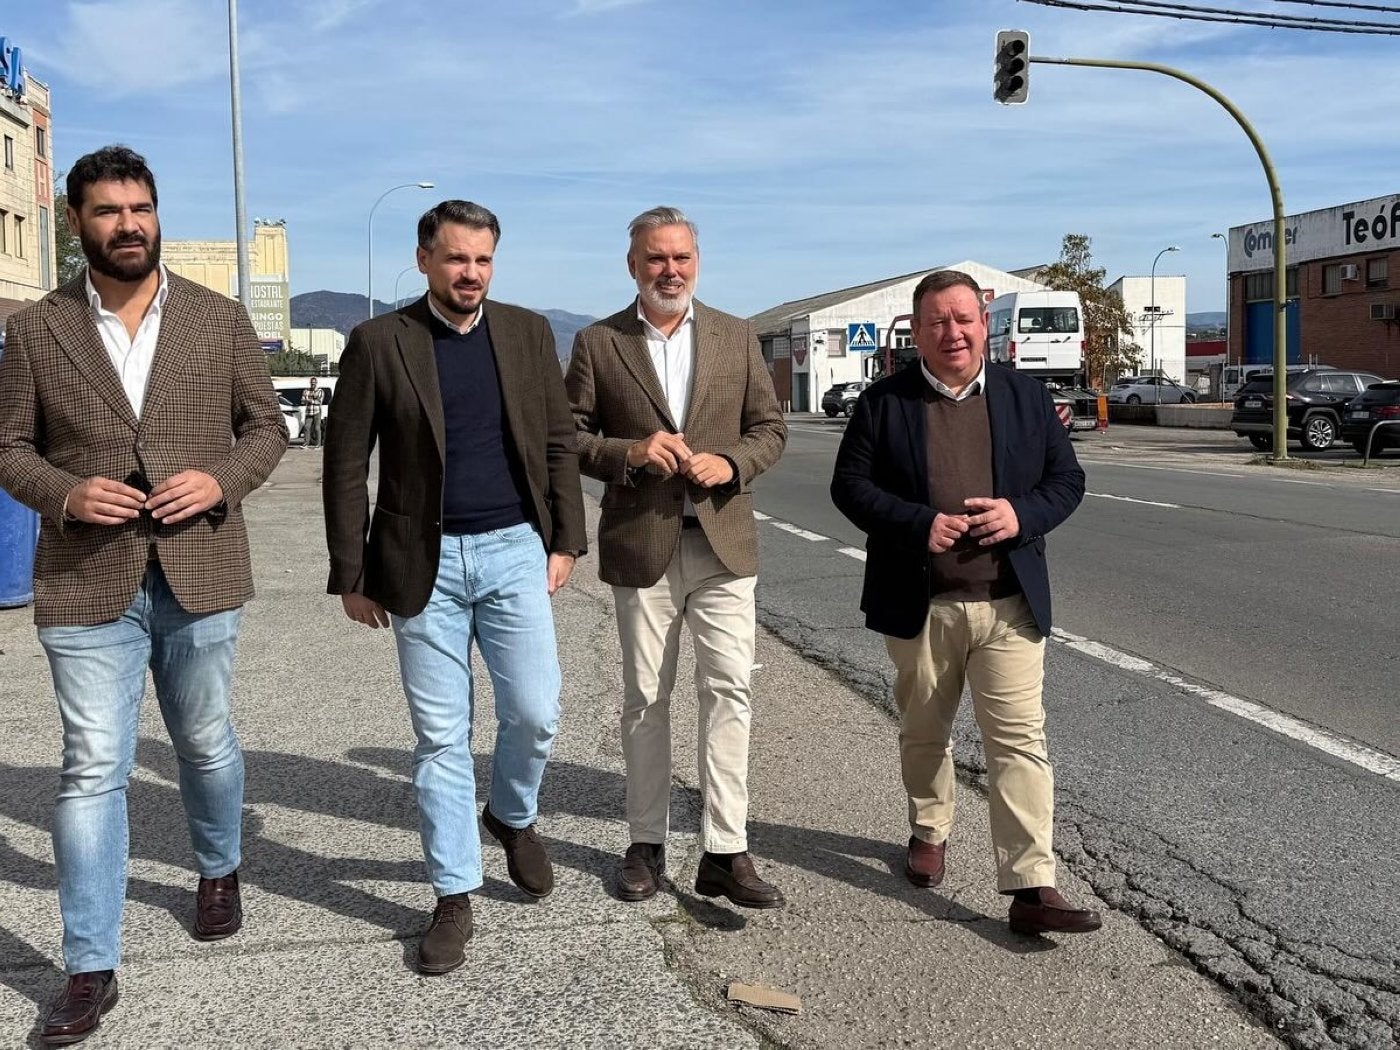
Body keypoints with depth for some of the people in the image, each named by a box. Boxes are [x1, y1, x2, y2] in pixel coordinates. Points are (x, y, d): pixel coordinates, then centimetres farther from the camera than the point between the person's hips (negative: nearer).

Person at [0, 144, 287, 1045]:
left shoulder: (221, 318, 3)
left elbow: (267, 426, 7)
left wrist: (222, 480, -13)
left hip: (199, 573, 1)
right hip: (87, 583, -1)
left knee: (207, 744, 17)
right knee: (92, 770, 0)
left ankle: (219, 870, 45)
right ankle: (92, 969, 10)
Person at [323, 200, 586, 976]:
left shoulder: (528, 332, 5)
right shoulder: (378, 343, -3)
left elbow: (558, 442, 9)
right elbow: (346, 465, -1)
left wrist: (566, 541, 3)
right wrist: (351, 575, -3)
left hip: (514, 550, 2)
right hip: (423, 562, -2)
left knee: (535, 713, 0)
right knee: (440, 736, 4)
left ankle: (513, 816, 33)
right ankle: (454, 896, 18)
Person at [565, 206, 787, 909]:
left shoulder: (737, 336, 8)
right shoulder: (598, 343, 3)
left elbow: (770, 427, 9)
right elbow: (567, 436, 3)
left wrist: (730, 464, -11)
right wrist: (629, 452, -15)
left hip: (723, 541, 1)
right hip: (640, 545, 0)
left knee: (729, 690, -5)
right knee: (645, 698, 9)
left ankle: (725, 852, 1)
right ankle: (646, 844, 21)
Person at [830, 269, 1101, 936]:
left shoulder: (1026, 397, 6)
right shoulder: (884, 402, 0)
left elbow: (1067, 480, 8)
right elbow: (850, 486, -3)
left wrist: (1021, 514, -14)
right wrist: (919, 525, -18)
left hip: (1009, 604, 0)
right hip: (919, 605, 0)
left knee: (1019, 741, -5)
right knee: (924, 733, 17)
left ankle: (1032, 888, -2)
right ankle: (929, 832, 41)